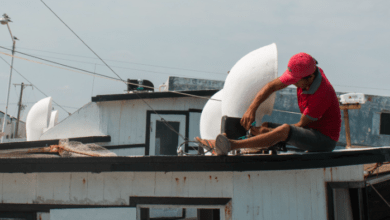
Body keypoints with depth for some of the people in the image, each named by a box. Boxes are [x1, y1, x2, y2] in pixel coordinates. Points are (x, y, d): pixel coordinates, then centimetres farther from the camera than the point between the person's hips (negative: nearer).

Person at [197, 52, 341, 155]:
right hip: (310, 133, 9)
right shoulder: (301, 72, -7)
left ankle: (232, 145, -43)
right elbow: (271, 86, -6)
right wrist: (251, 109, -19)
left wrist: (269, 131, -17)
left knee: (284, 130, -35)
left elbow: (301, 125, -19)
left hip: (324, 140, -9)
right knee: (264, 126, -1)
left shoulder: (321, 96, -30)